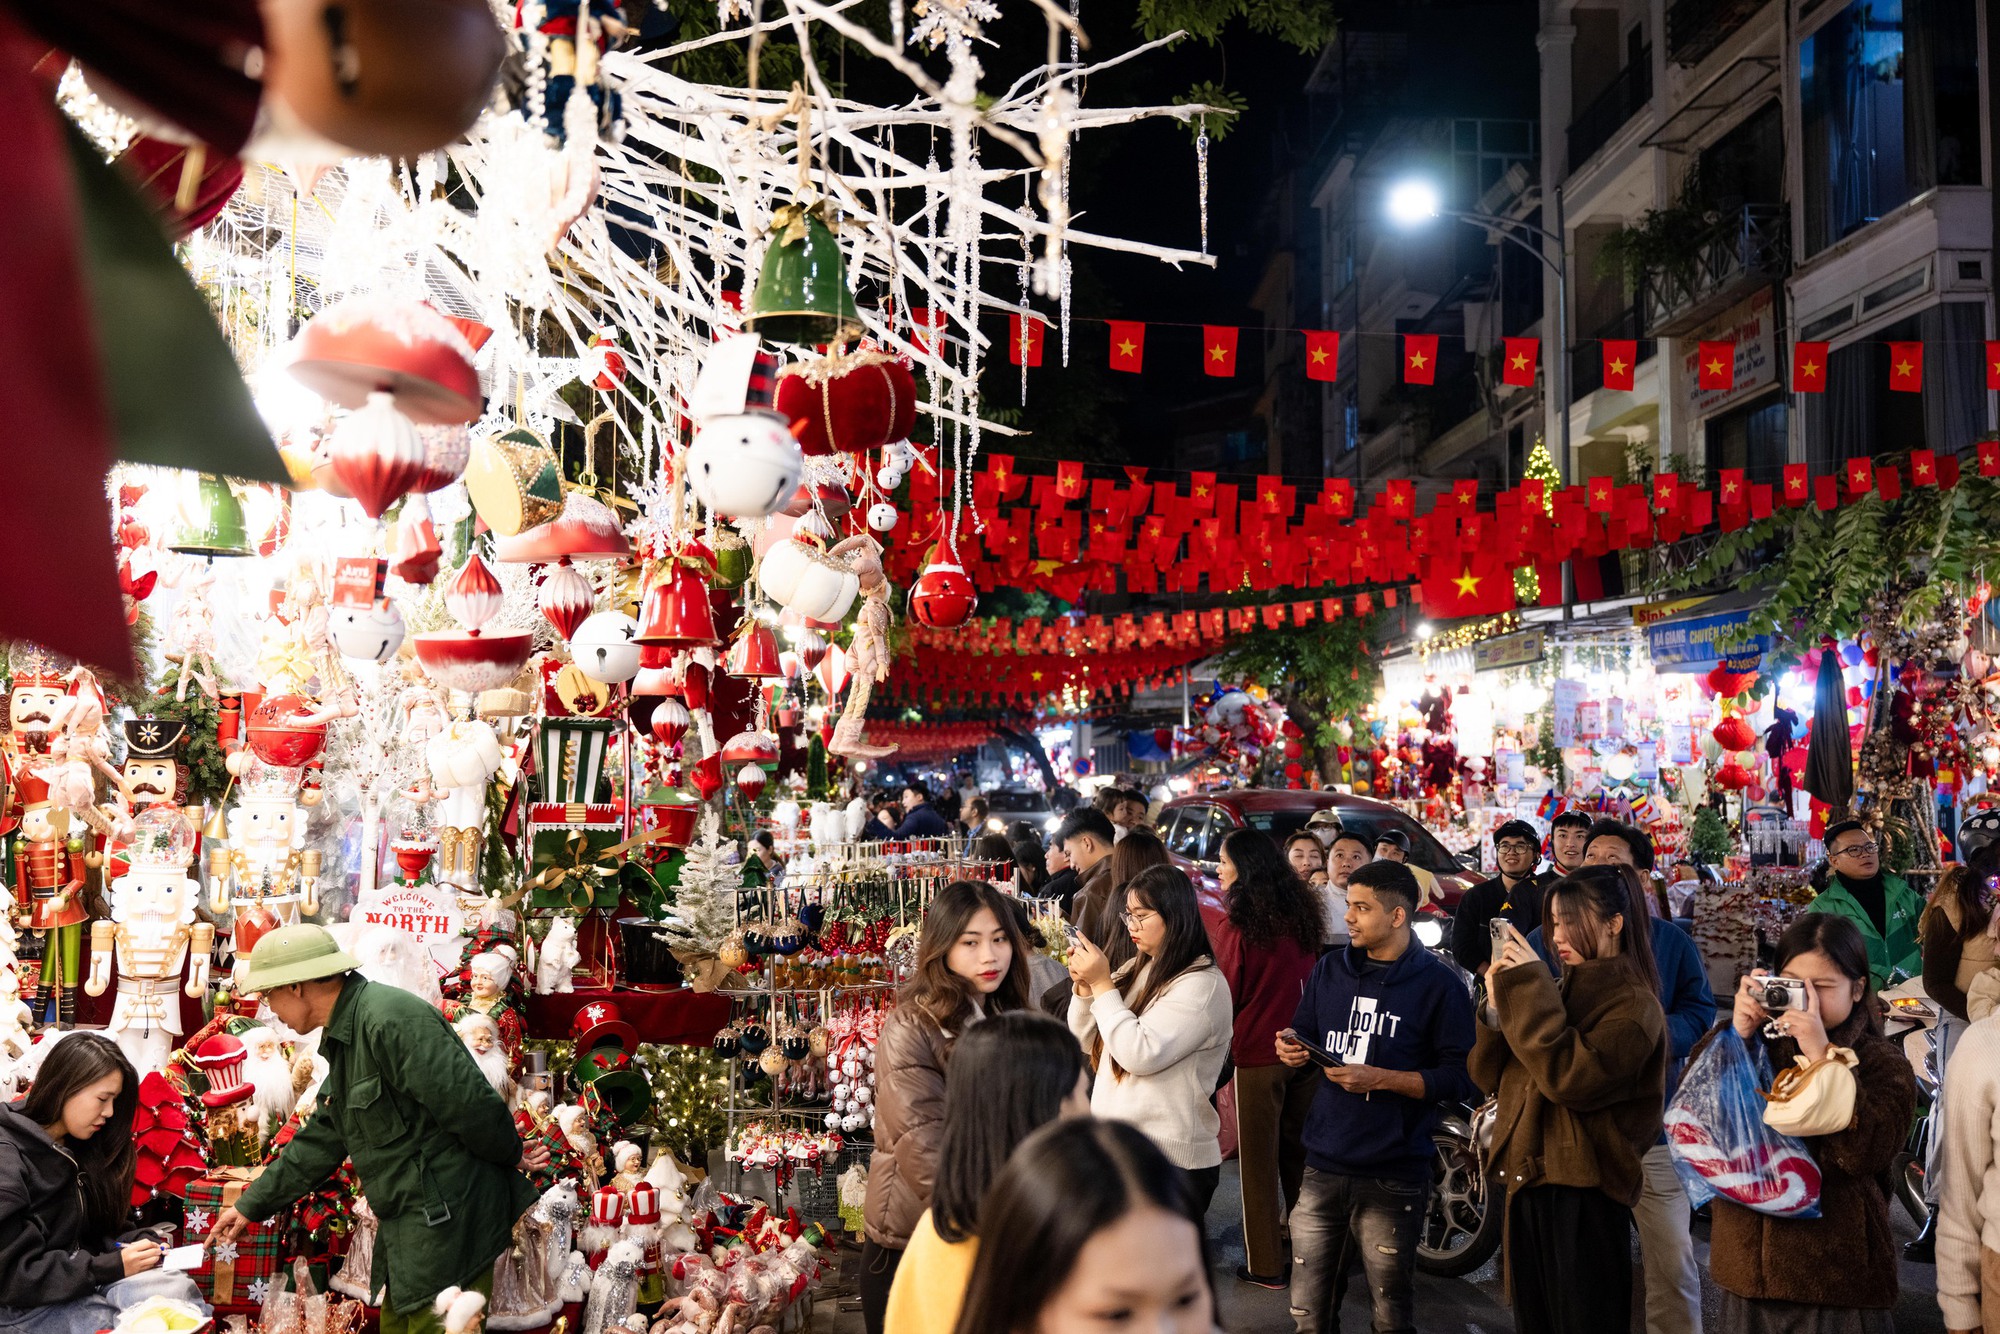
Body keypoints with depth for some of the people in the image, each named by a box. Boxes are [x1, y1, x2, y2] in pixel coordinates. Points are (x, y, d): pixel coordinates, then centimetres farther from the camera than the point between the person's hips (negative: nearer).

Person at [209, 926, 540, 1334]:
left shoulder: (392, 1019, -20)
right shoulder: (344, 1038, 15)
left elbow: (470, 1107, -24)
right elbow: (321, 1141, 23)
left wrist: (512, 1158, -9)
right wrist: (251, 1206, 24)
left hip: (450, 1220, -10)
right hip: (408, 1225, 10)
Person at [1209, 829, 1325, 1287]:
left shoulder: (1236, 922, -15)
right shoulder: (1301, 912, 2)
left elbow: (1228, 992, -8)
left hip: (1258, 1053, -6)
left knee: (1259, 1160, 5)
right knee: (1300, 1152, 18)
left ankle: (1265, 1264, 10)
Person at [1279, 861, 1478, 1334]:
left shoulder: (1439, 985, -7)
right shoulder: (1330, 970, 10)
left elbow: (1460, 1079, -11)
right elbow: (1305, 1035, 21)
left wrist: (1379, 1079, -19)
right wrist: (1293, 1051, -2)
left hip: (1393, 1178, -4)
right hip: (1323, 1167, 5)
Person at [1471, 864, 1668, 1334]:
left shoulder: (1633, 1005, -9)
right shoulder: (1560, 992, 12)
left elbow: (1571, 1079, -25)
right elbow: (1489, 1075, 9)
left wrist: (1528, 988, -20)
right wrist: (1497, 1001, -6)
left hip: (1585, 1192, -7)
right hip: (1528, 1180, 7)